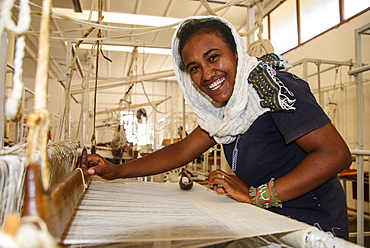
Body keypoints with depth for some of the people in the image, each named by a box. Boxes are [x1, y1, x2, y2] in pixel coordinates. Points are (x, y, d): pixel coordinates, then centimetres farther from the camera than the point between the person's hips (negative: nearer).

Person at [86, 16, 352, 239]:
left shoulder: (272, 86, -20)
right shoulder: (225, 108, 3)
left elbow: (336, 154, -24)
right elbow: (182, 151, 5)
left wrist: (257, 195, -26)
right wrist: (116, 171, -1)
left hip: (310, 227, -6)